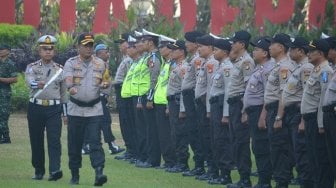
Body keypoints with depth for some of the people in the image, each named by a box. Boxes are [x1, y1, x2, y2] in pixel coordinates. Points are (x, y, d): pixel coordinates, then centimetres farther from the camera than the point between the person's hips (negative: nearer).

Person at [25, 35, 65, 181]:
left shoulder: (59, 69, 9)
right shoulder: (32, 68, 4)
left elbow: (64, 92, 14)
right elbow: (29, 81, -19)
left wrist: (66, 113, 12)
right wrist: (38, 84, -42)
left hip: (54, 109, 0)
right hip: (36, 108, 0)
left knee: (54, 140, -12)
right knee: (36, 141, 6)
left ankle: (55, 170, -21)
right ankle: (39, 171, 18)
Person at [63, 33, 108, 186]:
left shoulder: (100, 64, 7)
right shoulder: (71, 63, -2)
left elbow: (106, 82, 17)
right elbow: (68, 80, -19)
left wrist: (104, 85, -8)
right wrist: (71, 88, -42)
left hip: (94, 109, 0)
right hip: (76, 109, 0)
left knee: (95, 141, -11)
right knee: (74, 143, 6)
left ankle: (99, 173, -20)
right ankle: (75, 175, 17)